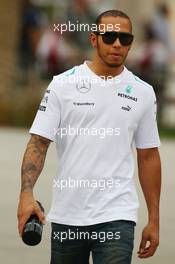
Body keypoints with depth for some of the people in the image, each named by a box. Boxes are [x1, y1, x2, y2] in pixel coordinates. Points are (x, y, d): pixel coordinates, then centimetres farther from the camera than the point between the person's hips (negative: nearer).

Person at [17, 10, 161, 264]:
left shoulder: (143, 93, 7)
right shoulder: (63, 85, 1)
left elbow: (148, 157, 12)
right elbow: (39, 143, -2)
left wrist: (154, 219, 9)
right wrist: (26, 193, -18)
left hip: (116, 217, 0)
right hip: (66, 215, 0)